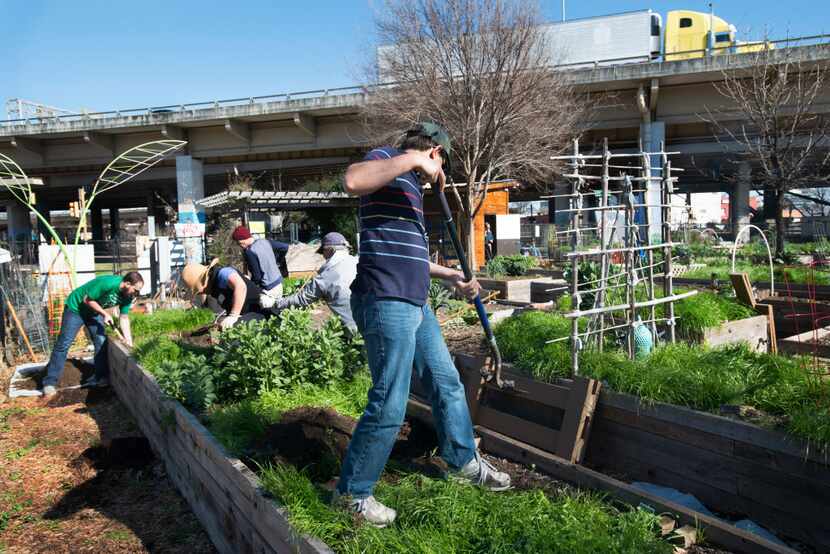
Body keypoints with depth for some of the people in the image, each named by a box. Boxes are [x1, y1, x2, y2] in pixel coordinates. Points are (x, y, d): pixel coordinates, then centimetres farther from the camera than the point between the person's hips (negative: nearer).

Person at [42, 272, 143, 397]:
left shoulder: (127, 296, -13)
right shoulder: (108, 283, -36)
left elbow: (124, 318, -5)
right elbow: (87, 300, -25)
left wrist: (129, 341, -11)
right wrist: (104, 314, -24)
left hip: (94, 311, 7)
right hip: (76, 307, -7)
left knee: (101, 343, -1)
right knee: (63, 344, -6)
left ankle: (100, 377, 8)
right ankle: (50, 382, -3)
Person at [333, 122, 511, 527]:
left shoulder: (409, 184, 24)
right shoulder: (386, 160, -4)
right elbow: (353, 181, -30)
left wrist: (452, 277, 32)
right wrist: (413, 159, -23)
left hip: (415, 303, 10)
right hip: (387, 302, -10)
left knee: (447, 383, 18)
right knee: (390, 405, -6)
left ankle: (464, 462, 37)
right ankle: (351, 493, 11)